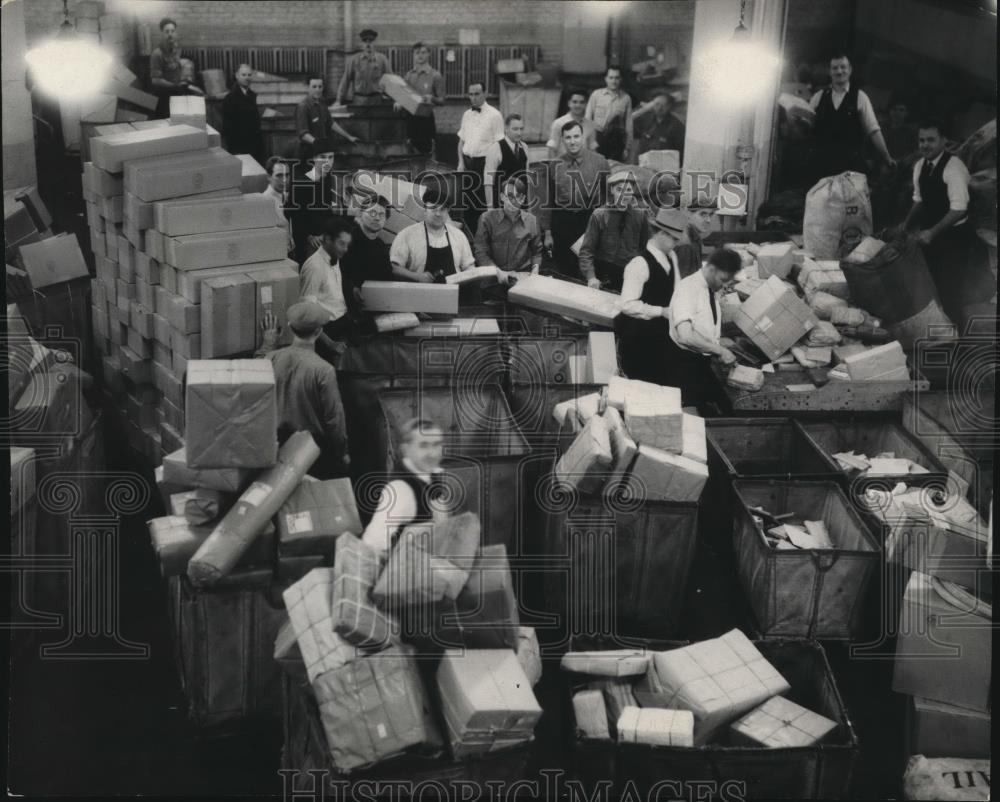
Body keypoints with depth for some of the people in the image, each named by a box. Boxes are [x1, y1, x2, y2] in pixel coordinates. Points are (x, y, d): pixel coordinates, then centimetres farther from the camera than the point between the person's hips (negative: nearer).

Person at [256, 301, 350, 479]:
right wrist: (342, 453, -2)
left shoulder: (271, 358, -11)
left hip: (277, 444, 5)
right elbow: (334, 418, -16)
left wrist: (268, 343, 24)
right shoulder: (323, 370, -24)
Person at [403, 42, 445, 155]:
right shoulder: (408, 75, 11)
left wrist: (432, 99, -24)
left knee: (426, 151, -6)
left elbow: (442, 101, -3)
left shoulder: (435, 76, -2)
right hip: (410, 118, 4)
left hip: (426, 117, -4)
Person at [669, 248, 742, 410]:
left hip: (703, 364, 8)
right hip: (687, 364, -8)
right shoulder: (688, 288, -17)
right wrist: (720, 351, -23)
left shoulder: (710, 290, 7)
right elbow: (685, 336, -29)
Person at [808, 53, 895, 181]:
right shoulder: (818, 97, 9)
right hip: (822, 163, 2)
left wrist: (887, 158, -3)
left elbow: (873, 130, 0)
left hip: (851, 164, -2)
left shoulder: (859, 97, 3)